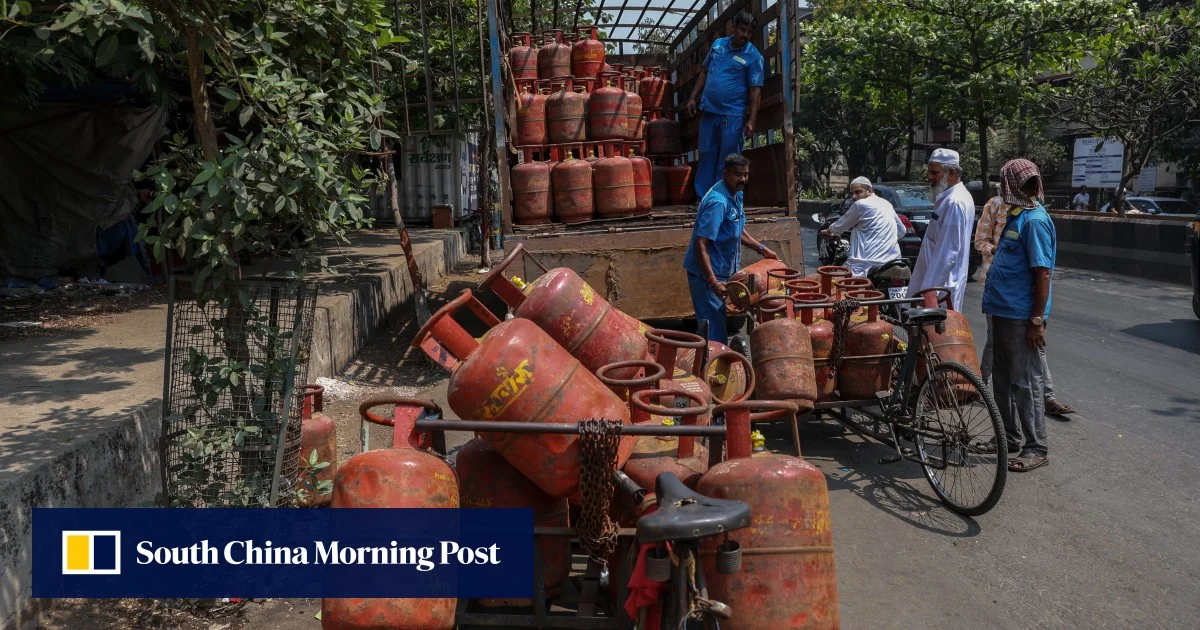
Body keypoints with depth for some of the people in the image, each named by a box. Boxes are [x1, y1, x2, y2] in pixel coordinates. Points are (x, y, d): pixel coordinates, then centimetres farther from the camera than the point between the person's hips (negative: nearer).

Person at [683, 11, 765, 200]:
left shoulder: (754, 56, -6)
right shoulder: (718, 44, 9)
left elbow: (755, 90, -8)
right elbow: (704, 72, 18)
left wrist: (751, 120, -16)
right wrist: (693, 98, 12)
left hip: (733, 115, -5)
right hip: (709, 112, 5)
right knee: (706, 155, 8)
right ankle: (702, 198, 15)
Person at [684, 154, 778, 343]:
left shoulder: (736, 195, 7)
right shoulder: (717, 202, -24)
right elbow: (700, 244, -29)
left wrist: (762, 249, 21)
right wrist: (712, 281, -34)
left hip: (722, 272, 10)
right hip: (707, 276, -10)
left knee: (719, 325, 20)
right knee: (714, 332, -7)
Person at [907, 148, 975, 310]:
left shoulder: (954, 203, -19)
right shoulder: (948, 198, 14)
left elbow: (947, 253, -23)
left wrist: (927, 290, -22)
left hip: (942, 285, -10)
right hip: (943, 283, 10)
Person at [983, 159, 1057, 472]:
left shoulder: (1035, 220, -16)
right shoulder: (1016, 215, 13)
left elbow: (1043, 273, -20)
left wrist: (1037, 320, -21)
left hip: (1021, 316, -10)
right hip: (1003, 309, 10)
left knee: (1025, 380, -3)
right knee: (1002, 376, 16)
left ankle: (1036, 447, 6)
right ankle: (1010, 437, 28)